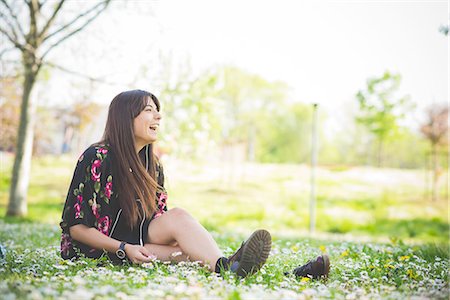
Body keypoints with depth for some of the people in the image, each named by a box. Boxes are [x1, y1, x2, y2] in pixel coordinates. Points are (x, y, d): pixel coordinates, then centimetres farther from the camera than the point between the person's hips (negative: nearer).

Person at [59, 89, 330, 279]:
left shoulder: (152, 164, 9)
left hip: (139, 241, 6)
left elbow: (158, 219, 10)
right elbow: (76, 226, -12)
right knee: (178, 217, -28)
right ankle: (226, 268, -51)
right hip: (100, 251, -6)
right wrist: (124, 249, -24)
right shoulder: (97, 158, -12)